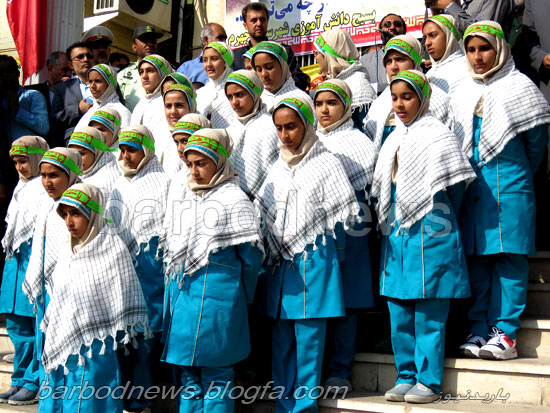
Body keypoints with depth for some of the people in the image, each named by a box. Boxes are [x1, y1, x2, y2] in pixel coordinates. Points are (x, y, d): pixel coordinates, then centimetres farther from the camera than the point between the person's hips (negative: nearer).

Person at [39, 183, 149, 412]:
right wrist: (51, 341, 18)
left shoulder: (113, 248, -12)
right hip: (59, 344, 7)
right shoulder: (67, 249, 8)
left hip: (92, 348, -7)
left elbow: (124, 299, -7)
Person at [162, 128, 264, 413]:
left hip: (216, 295, -7)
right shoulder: (188, 197, 14)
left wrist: (240, 295, 2)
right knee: (186, 368, 12)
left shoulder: (234, 199, -7)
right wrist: (177, 281, 16)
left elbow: (251, 254, -6)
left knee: (215, 371, 0)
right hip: (183, 293, 7)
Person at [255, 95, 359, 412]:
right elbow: (263, 214, 19)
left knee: (308, 339, -2)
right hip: (280, 263, 6)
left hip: (312, 261, -6)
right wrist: (277, 247, 7)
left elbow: (340, 216, -5)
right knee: (281, 339, 10)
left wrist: (302, 240, -3)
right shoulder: (279, 168, 14)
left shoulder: (327, 163, -3)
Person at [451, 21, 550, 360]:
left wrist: (520, 175, 10)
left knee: (509, 256, -4)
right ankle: (479, 329, 10)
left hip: (510, 187, -4)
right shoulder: (463, 93, 15)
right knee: (476, 257, 4)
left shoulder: (519, 86, 1)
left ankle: (506, 332, -1)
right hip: (473, 187, 5)